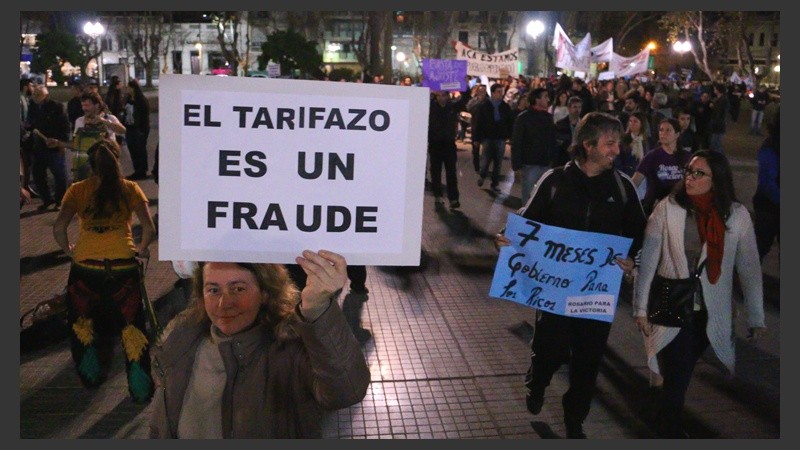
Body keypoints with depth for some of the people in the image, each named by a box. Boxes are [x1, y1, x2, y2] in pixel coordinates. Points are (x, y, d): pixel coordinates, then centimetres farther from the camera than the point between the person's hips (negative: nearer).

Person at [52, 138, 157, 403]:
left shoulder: (77, 190, 5)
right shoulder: (130, 189, 4)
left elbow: (58, 228, -6)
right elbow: (149, 229, -5)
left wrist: (68, 249, 12)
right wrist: (142, 249, 14)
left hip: (85, 267, 1)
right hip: (123, 266, -1)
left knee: (83, 323, 25)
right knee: (131, 326, 12)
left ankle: (91, 377, 37)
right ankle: (141, 388, 14)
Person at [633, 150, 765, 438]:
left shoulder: (737, 215, -4)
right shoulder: (668, 208, -9)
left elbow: (749, 268, 1)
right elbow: (648, 260, -6)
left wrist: (756, 317, 3)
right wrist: (641, 308, -6)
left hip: (711, 314, 2)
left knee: (679, 376, 17)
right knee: (677, 378, -1)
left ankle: (666, 424, 41)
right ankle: (670, 431, 20)